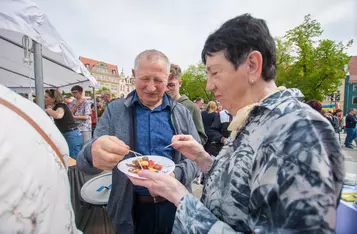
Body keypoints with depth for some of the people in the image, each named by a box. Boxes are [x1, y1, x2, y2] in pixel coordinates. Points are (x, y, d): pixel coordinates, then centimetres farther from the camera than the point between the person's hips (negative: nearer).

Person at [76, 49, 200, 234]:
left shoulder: (182, 113, -3)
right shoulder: (114, 111, -6)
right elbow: (84, 162, -9)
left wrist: (175, 175, -23)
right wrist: (94, 153, -34)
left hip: (175, 206, 1)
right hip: (131, 208, 0)